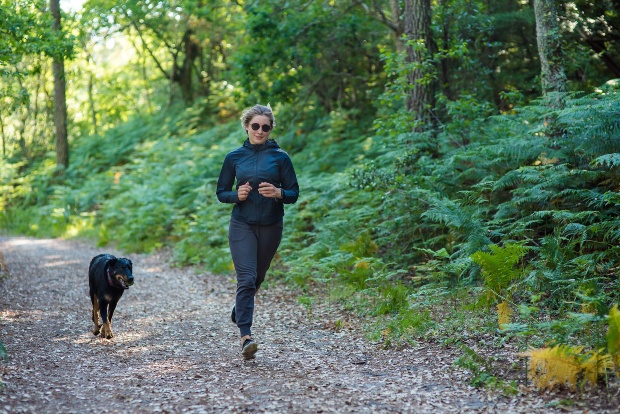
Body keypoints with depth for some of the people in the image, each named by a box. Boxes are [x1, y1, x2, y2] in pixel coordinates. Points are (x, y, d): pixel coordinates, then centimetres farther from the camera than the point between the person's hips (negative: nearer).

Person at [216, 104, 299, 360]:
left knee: (257, 277, 17)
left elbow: (294, 194, 1)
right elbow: (221, 193, 8)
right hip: (242, 225, -1)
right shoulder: (234, 157, 3)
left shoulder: (280, 157, 0)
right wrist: (237, 195, -13)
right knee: (246, 278, -14)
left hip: (270, 226, 1)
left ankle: (239, 308, 48)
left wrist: (278, 193, -20)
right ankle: (246, 336, -17)